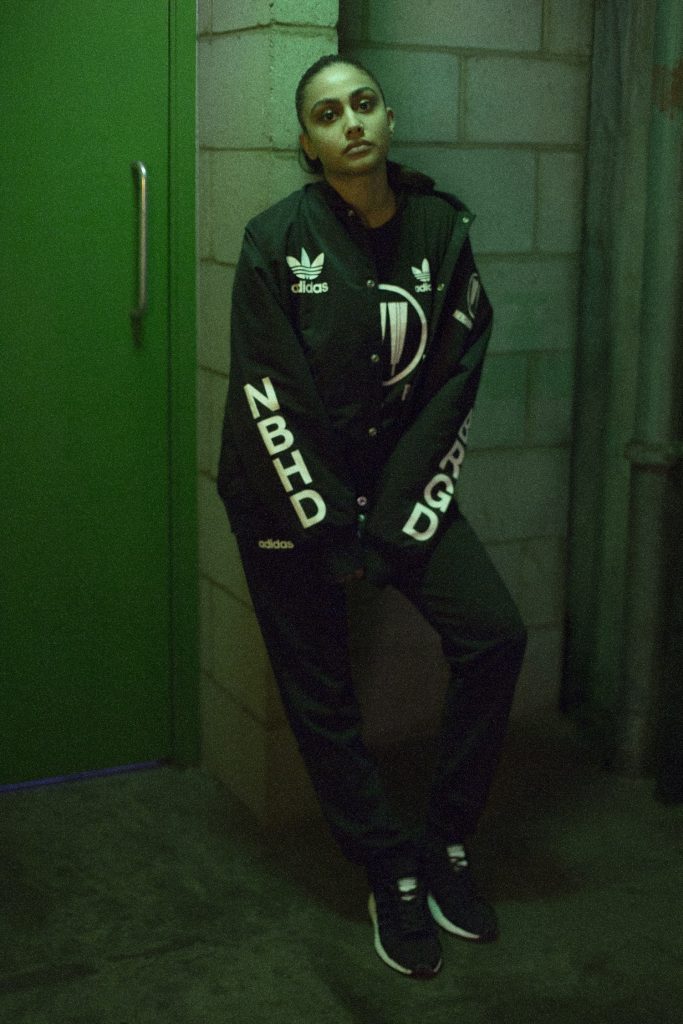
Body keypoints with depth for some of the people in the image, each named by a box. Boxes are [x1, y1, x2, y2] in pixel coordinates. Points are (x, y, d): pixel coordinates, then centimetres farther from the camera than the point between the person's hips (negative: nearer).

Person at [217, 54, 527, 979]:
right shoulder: (277, 240, -12)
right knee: (322, 695, 2)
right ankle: (393, 881, 20)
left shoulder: (442, 227, -4)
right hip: (291, 493, -2)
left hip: (401, 478, 3)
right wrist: (333, 535, -12)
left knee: (495, 637, -11)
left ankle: (446, 849, 7)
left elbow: (454, 383, -4)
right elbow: (271, 401, -13)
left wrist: (397, 526, -9)